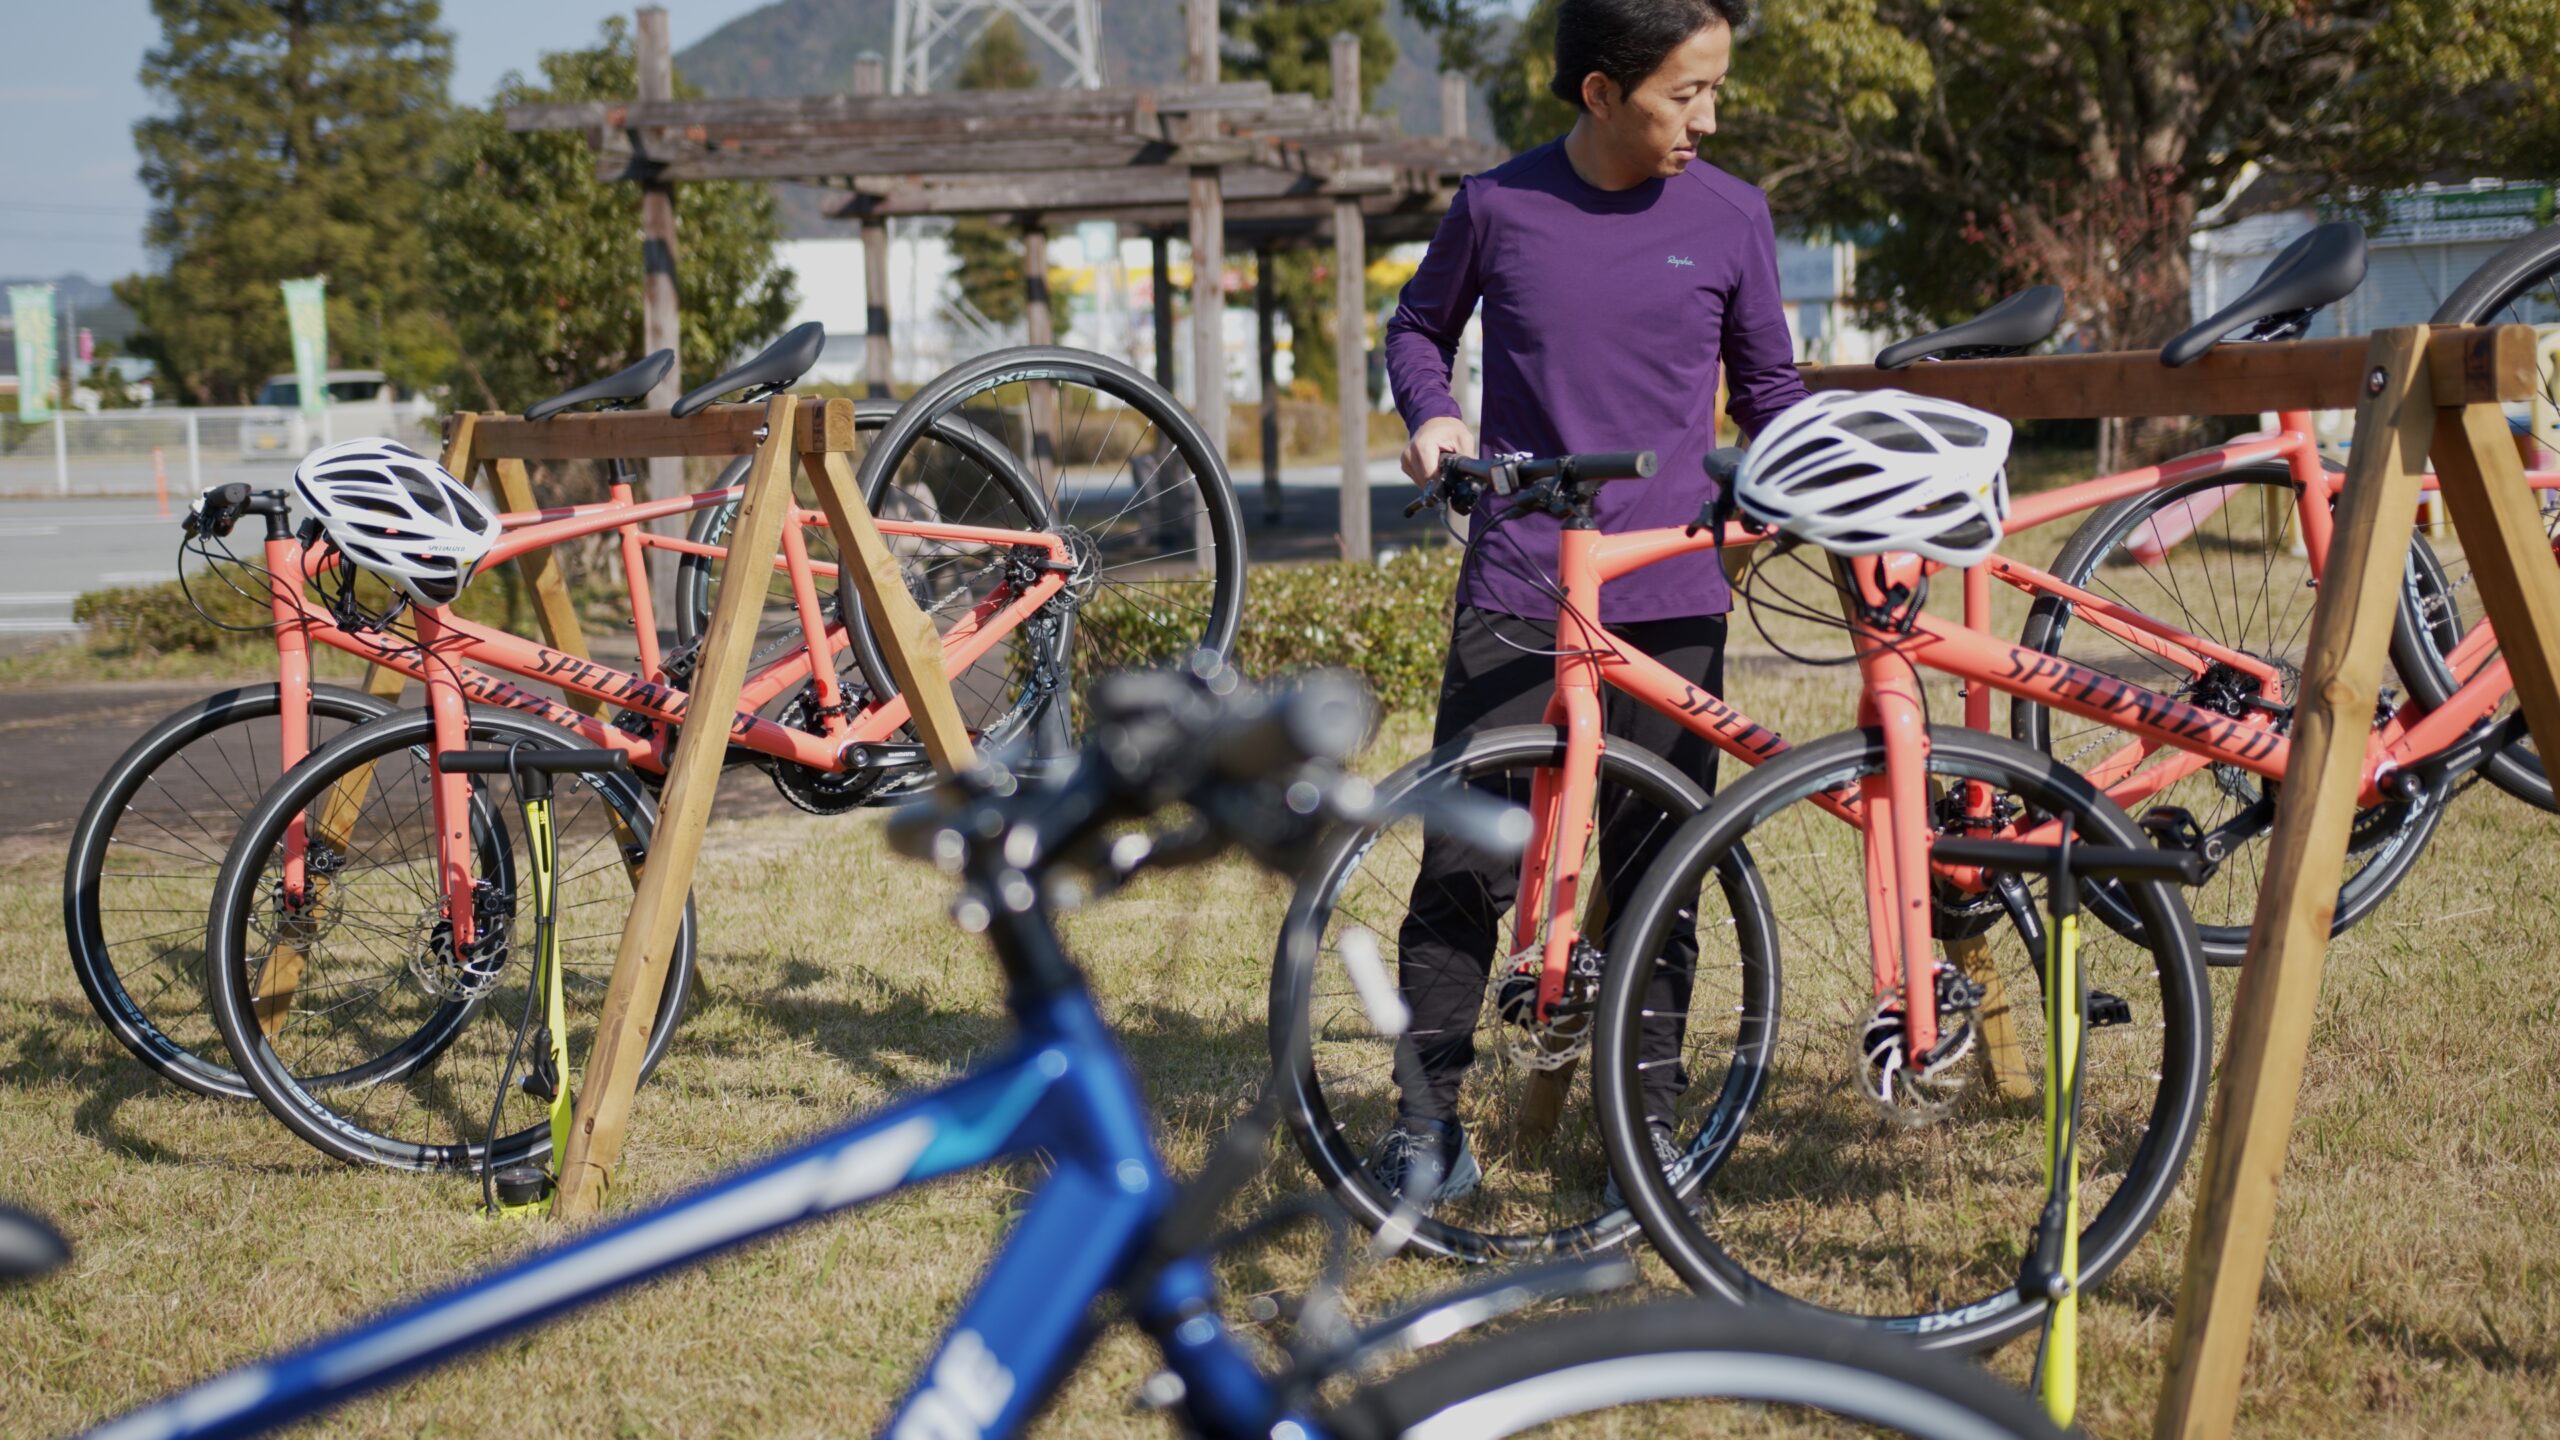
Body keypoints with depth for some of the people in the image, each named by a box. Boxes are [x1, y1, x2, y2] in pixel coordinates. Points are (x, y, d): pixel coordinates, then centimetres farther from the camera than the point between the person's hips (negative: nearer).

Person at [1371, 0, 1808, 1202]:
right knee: (1467, 863, -3)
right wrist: (1431, 414, -3)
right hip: (1517, 595, -1)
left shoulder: (1731, 219, 3)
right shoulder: (1498, 206, 0)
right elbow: (1420, 326, 16)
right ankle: (1426, 1118, 9)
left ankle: (1651, 1115, 19)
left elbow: (1766, 387, 15)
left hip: (1669, 602, 1)